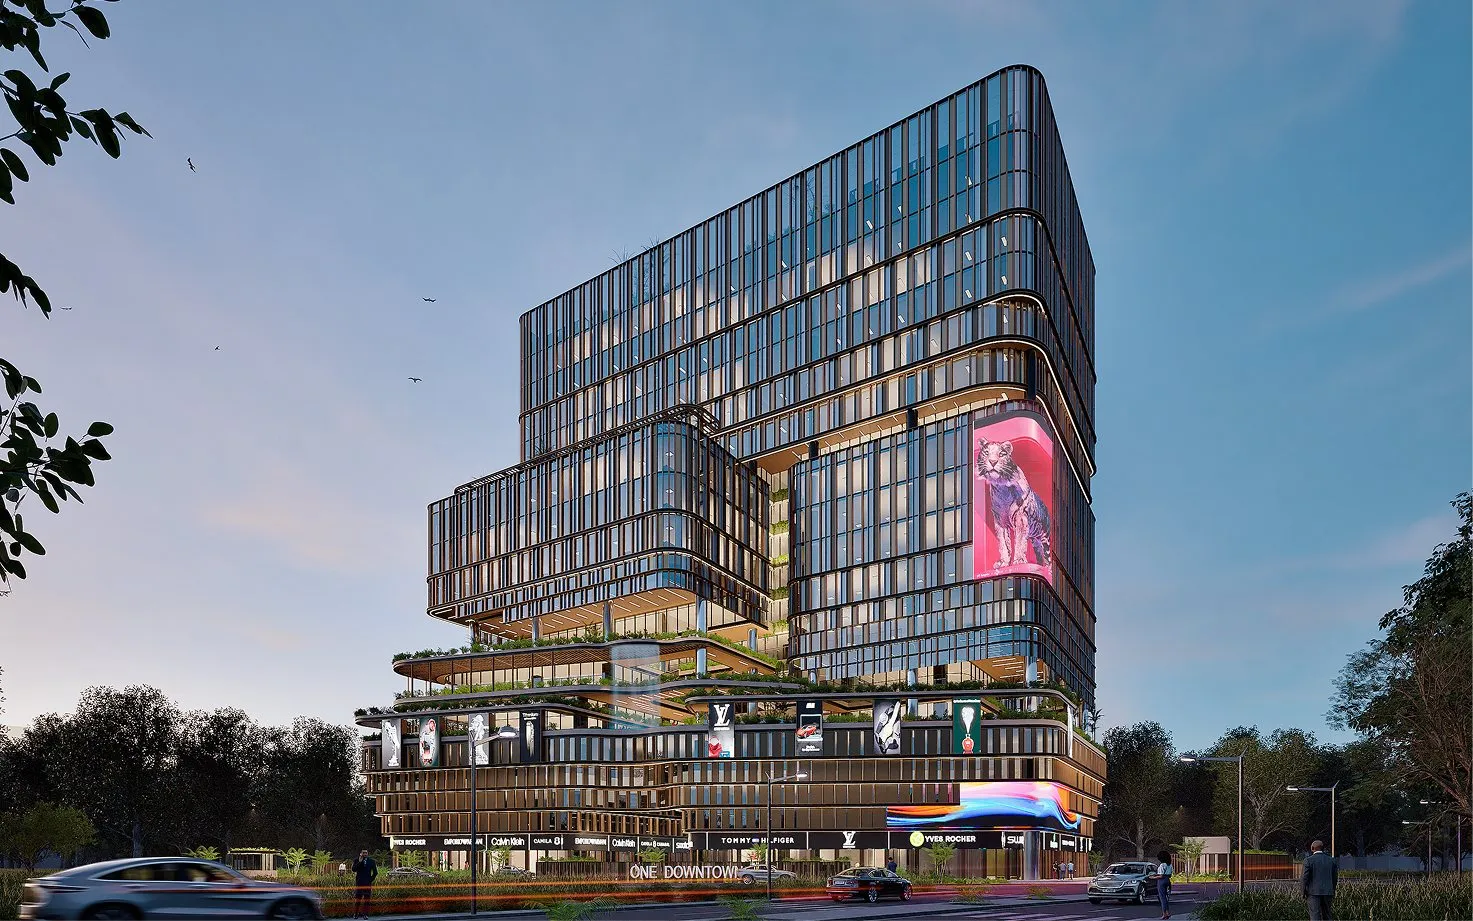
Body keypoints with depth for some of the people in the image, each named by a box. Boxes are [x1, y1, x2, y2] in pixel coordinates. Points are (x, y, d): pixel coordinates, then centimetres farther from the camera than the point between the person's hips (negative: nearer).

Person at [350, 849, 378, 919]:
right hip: (359, 883, -1)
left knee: (366, 899, -2)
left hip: (368, 883, 1)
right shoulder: (357, 861, 5)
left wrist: (371, 879, 5)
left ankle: (365, 913, 1)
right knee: (357, 899, -3)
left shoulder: (371, 861, 9)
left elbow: (375, 872, 14)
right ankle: (355, 913, 4)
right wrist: (359, 862, -17)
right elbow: (354, 869, -11)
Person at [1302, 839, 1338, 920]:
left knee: (1315, 917, -5)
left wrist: (1303, 892, 1)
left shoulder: (1308, 860, -6)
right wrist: (1332, 891, 20)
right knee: (1326, 917, 13)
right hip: (1327, 892, 5)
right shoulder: (1331, 860, 8)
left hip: (1314, 892, -4)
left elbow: (1305, 877, -8)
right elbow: (1335, 877, 11)